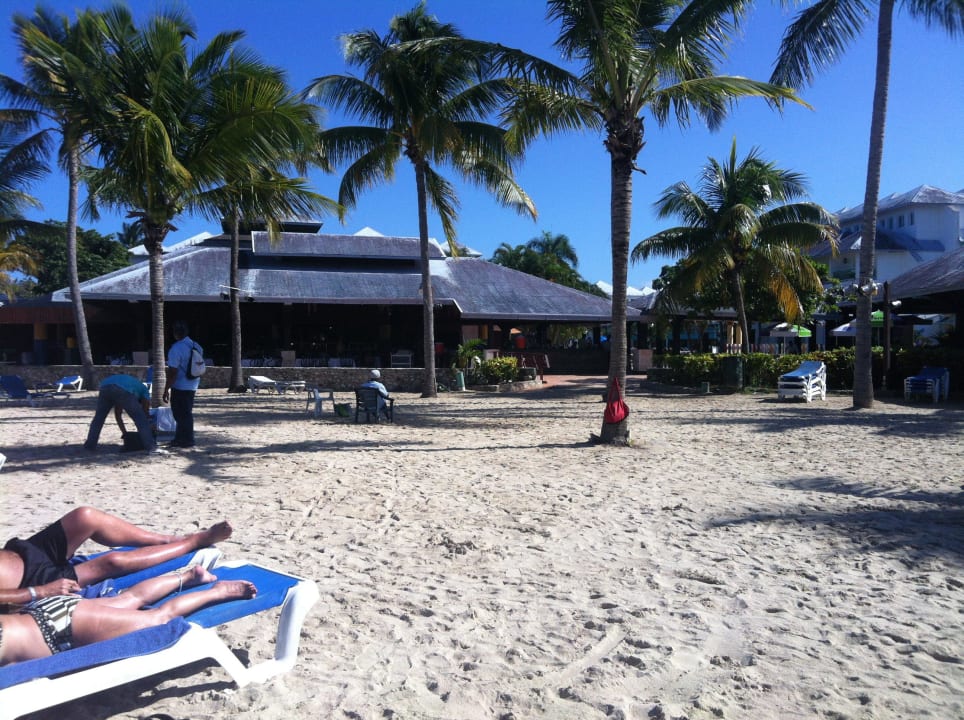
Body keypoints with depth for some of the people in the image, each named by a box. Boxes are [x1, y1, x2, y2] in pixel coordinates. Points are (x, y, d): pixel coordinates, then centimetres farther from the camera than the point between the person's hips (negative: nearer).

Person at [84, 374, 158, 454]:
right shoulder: (143, 389, 34)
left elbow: (117, 415, 44)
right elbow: (146, 414, 28)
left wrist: (124, 432, 47)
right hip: (124, 391, -5)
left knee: (98, 418, 24)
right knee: (141, 419, 6)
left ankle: (90, 445, 24)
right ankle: (150, 447, 2)